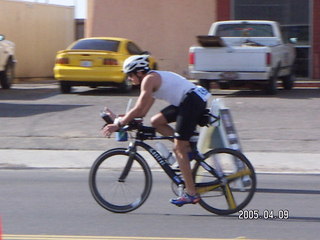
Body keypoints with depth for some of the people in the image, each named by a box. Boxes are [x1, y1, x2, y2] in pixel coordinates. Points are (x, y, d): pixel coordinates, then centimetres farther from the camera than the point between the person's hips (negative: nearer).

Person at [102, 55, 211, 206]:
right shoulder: (154, 78, 20)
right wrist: (123, 117, 16)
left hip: (192, 101, -10)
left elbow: (139, 109, -15)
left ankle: (191, 193, -8)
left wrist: (118, 125, -10)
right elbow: (143, 111, 22)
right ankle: (188, 148, 10)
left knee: (179, 149, -7)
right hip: (185, 102, 10)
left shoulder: (149, 80, -9)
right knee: (156, 121, 13)